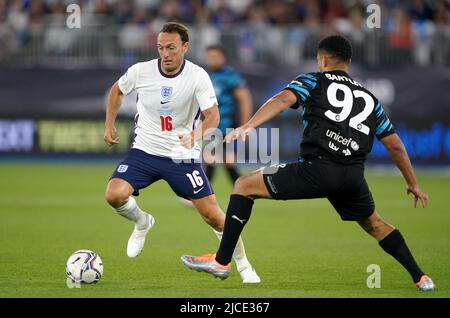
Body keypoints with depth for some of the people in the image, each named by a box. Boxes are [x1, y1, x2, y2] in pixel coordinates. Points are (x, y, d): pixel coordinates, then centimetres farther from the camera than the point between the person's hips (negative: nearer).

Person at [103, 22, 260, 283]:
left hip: (183, 156, -2)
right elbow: (117, 90, 12)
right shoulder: (141, 71, -9)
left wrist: (196, 135, -39)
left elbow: (213, 115, -19)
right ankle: (142, 223, 13)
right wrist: (109, 125, 7)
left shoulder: (198, 77, -15)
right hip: (144, 151, 2)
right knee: (114, 195, -22)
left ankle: (244, 265, 19)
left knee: (213, 215, -4)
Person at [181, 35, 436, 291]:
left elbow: (283, 99, -8)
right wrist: (413, 184, 37)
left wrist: (249, 126, -22)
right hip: (354, 176, 5)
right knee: (374, 224, 33)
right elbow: (395, 145, 26)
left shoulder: (314, 81, 13)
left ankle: (222, 261, 3)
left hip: (317, 169, -5)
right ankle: (420, 278, 28)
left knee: (244, 186, 9)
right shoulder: (369, 98, 26)